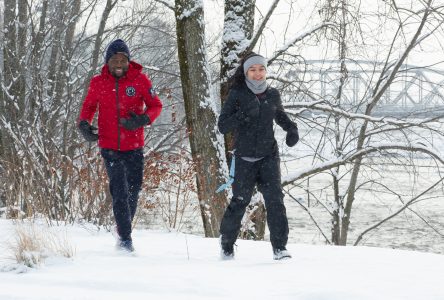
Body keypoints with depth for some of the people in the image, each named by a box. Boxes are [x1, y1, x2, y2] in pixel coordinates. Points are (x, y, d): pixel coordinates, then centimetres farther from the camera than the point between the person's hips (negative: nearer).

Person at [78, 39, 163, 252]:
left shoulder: (140, 80, -3)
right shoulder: (98, 83, 1)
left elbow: (156, 105, 1)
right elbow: (88, 106, 14)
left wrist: (142, 120, -19)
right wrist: (84, 124, -6)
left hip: (134, 147, 1)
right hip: (109, 147, -1)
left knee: (134, 188, 11)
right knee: (119, 191, -8)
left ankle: (125, 227, 34)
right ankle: (125, 237, -6)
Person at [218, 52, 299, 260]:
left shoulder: (272, 95, 4)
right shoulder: (236, 95, -5)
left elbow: (280, 116, 24)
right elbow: (222, 126, -9)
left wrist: (291, 129, 4)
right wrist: (244, 114, -24)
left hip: (268, 156, 2)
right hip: (244, 158, -2)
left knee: (274, 198, -12)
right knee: (240, 201, 3)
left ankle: (279, 247, -10)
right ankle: (227, 241, 26)